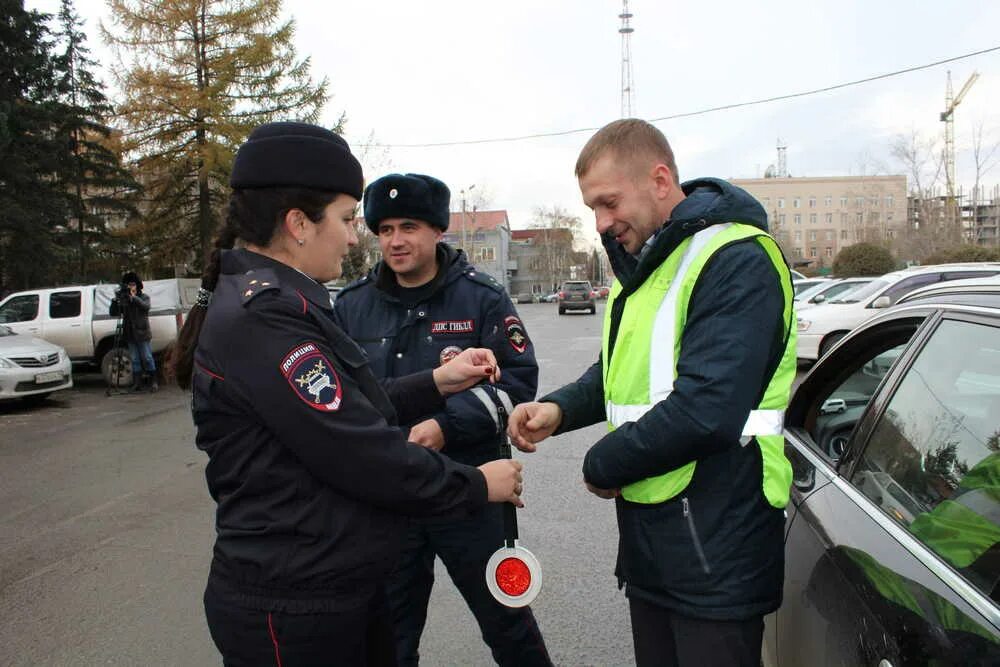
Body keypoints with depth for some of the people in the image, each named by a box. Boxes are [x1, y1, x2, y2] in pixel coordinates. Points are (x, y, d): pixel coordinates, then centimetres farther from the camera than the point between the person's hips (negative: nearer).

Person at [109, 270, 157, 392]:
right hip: (130, 335, 4)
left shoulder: (144, 297, 1)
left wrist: (133, 297, -31)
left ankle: (153, 382, 6)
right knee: (135, 360, 7)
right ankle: (137, 383, 11)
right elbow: (113, 313, 3)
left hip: (142, 333, -4)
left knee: (147, 358, -2)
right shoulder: (123, 299, 10)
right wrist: (115, 300, -13)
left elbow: (145, 306, -21)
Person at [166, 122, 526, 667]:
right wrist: (476, 485, -12)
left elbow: (349, 413, 12)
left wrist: (438, 383, 4)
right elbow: (362, 457, -24)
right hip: (293, 610, -9)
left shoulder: (268, 303, 9)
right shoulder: (263, 316, -23)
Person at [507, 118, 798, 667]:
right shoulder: (642, 263, 12)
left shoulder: (737, 262, -18)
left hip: (714, 548, -8)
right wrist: (560, 409, 0)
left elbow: (704, 410, -28)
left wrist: (603, 466, -14)